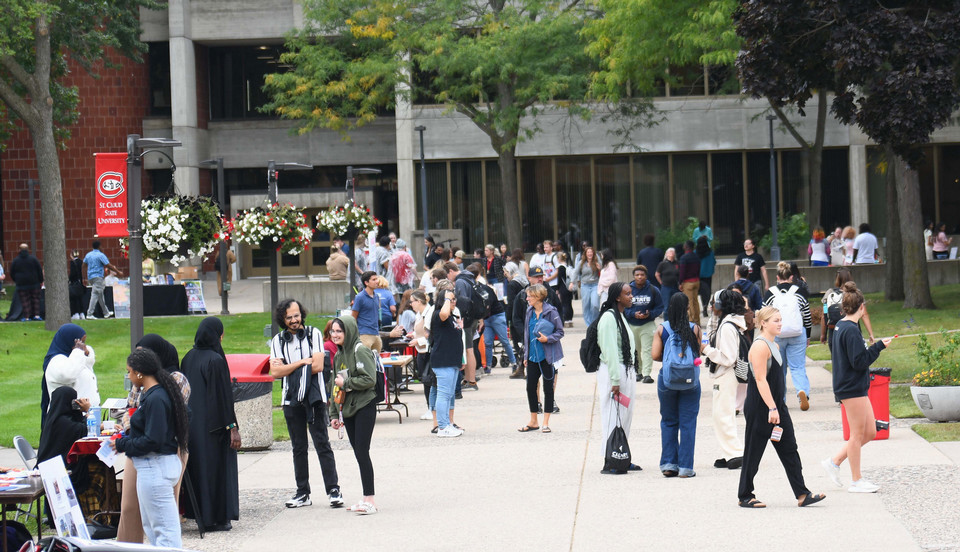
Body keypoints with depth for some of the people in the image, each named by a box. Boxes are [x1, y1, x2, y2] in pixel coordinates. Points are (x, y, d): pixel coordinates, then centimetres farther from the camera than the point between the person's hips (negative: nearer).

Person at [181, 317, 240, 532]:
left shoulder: (189, 358, 6)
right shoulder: (215, 360, -16)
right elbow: (223, 395, -17)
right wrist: (232, 427, -14)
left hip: (191, 423, 7)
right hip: (213, 424, -7)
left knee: (197, 467, 13)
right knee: (216, 468, 0)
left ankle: (199, 514, 17)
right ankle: (216, 518, 3)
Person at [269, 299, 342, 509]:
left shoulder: (314, 334, 1)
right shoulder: (277, 341, 7)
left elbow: (318, 366, -9)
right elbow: (275, 372, -4)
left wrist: (288, 367, -5)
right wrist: (303, 362, -10)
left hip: (314, 397, -3)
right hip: (291, 399, 3)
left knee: (322, 444, -5)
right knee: (298, 448, 8)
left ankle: (333, 490, -4)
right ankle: (302, 493, 12)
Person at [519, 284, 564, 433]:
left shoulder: (551, 312, -11)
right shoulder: (530, 312, 8)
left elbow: (560, 332, -6)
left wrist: (547, 338, -22)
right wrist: (526, 355, 15)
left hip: (547, 356, -6)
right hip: (533, 357, 6)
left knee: (548, 388, 2)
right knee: (530, 387, 5)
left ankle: (546, 422, 9)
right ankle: (533, 422, 17)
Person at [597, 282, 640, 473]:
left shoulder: (620, 316, 16)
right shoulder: (608, 317, -15)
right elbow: (609, 351, -19)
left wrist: (631, 375, 19)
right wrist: (615, 381, -21)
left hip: (627, 372, 10)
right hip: (613, 373, -10)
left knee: (626, 416, 13)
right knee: (613, 418, -7)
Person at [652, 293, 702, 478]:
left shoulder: (662, 329, -4)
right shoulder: (694, 329, -7)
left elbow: (655, 355, -8)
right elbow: (698, 353, -4)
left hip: (667, 378, 2)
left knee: (668, 422, 14)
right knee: (688, 422, 5)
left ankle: (668, 464, 11)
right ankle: (685, 467, 5)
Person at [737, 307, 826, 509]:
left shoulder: (774, 346, 15)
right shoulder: (760, 346, -15)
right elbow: (761, 380, -21)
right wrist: (772, 409, -25)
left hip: (776, 405, 10)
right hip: (759, 408, -10)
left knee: (789, 449, 5)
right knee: (754, 452, 0)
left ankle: (802, 494, 3)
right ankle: (745, 496, 11)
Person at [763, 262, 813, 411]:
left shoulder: (769, 293, -2)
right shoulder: (799, 292, 0)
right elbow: (807, 316, 5)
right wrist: (807, 336, 16)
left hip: (776, 336, 0)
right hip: (797, 335, 0)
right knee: (798, 367, 0)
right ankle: (803, 390, -27)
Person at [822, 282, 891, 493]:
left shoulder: (840, 327, 11)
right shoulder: (851, 330, -19)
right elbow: (859, 361, -22)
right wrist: (879, 347, -15)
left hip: (857, 388, 10)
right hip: (852, 389, -10)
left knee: (870, 432, 13)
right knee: (858, 434, 0)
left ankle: (834, 462, 18)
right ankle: (856, 481, 8)